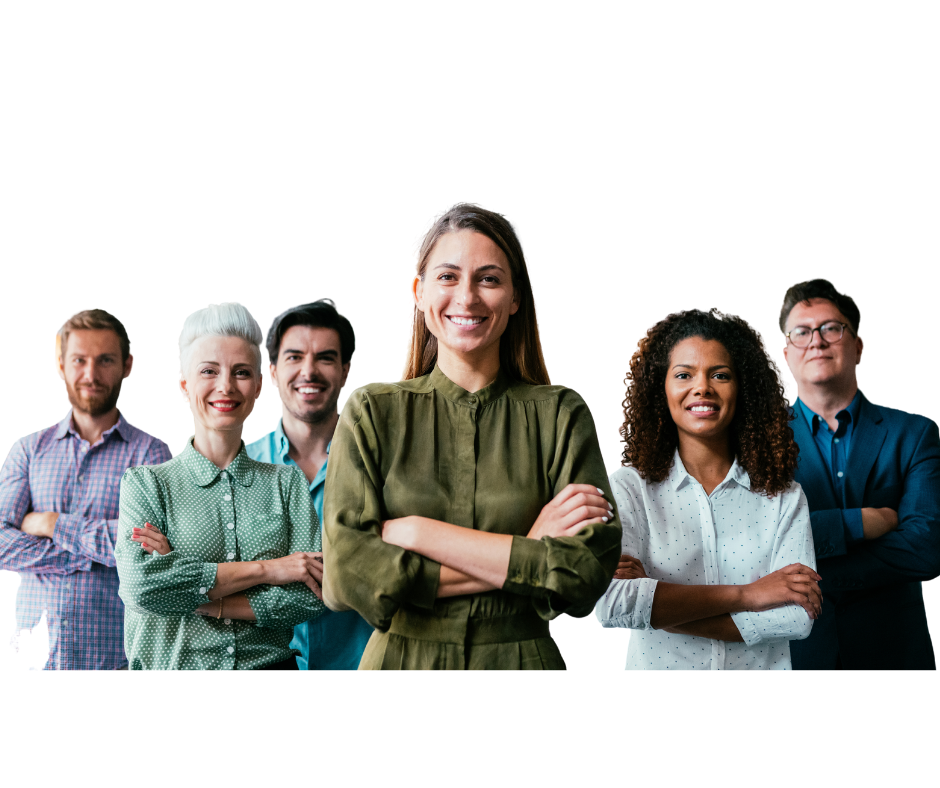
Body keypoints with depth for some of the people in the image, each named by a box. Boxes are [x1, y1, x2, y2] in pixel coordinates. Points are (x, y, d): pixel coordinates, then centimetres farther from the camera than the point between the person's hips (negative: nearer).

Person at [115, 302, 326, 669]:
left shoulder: (287, 482, 5)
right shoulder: (146, 483, 2)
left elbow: (312, 597, -5)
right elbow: (140, 584, -14)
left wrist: (193, 594, -12)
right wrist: (265, 569, -13)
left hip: (269, 664, 0)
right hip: (169, 666, 1)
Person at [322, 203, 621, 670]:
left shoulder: (561, 416, -4)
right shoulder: (371, 413, -4)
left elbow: (587, 575, -15)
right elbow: (345, 574, -14)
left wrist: (417, 532, -17)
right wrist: (524, 556, -18)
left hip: (523, 657, 0)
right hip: (400, 659, 0)